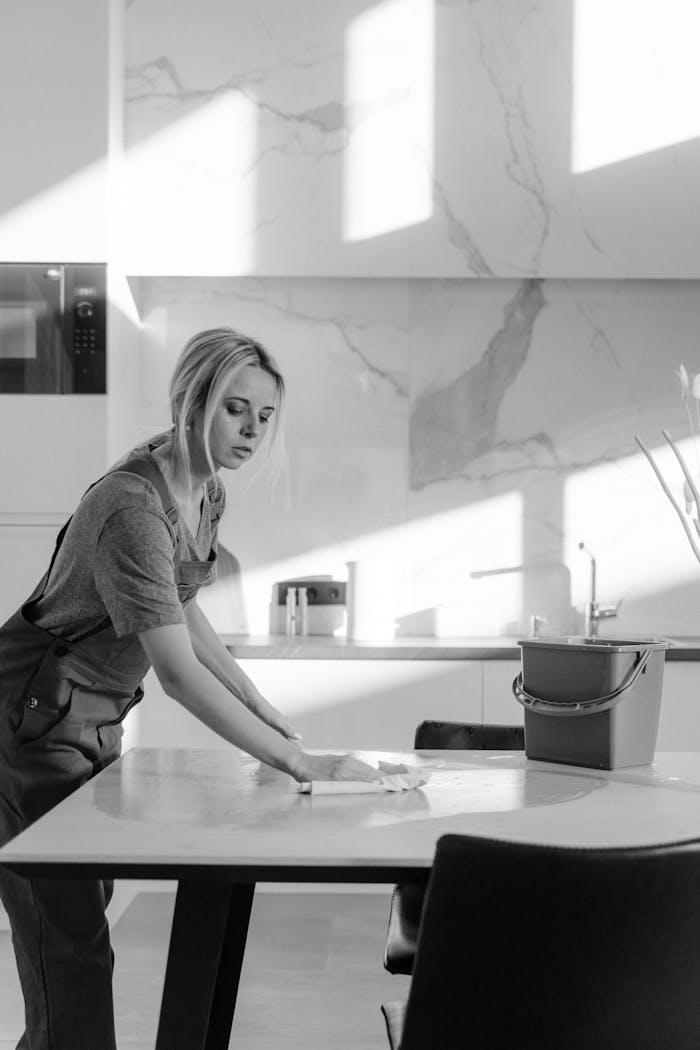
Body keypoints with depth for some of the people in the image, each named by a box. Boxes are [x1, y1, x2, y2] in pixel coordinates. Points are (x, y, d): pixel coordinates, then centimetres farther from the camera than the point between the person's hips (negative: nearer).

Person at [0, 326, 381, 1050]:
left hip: (96, 720, 9)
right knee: (70, 942, -8)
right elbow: (176, 670, -34)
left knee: (85, 905, 17)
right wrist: (300, 763, -35)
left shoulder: (206, 490, 2)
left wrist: (259, 705, 13)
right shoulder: (134, 507, -29)